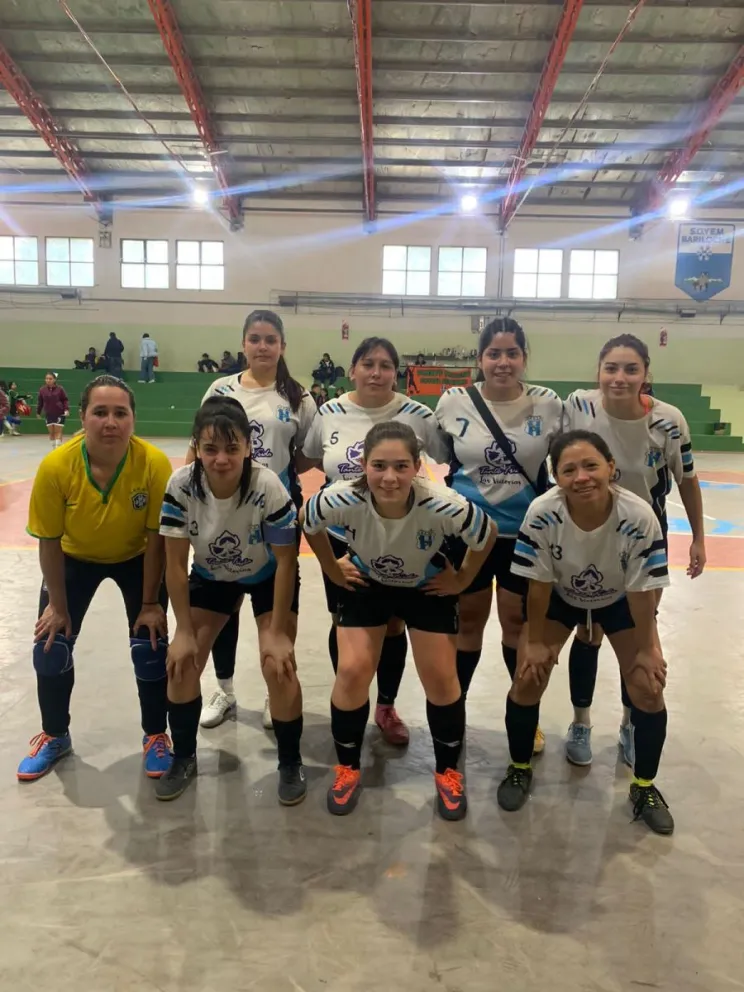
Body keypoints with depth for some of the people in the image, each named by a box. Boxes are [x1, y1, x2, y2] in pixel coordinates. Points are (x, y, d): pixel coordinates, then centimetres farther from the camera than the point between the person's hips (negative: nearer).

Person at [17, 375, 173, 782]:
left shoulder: (154, 464, -32)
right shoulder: (55, 466, -30)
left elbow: (156, 538, -21)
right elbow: (49, 541, -17)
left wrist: (150, 604, -16)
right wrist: (58, 605, -9)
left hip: (136, 559, -1)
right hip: (75, 558, 1)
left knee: (150, 648, -5)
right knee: (50, 646, 1)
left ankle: (156, 735, 21)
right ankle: (54, 736, 29)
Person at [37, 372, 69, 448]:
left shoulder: (59, 389, -9)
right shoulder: (42, 390, -2)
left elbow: (65, 400, -2)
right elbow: (40, 402, 8)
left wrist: (66, 409, -14)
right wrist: (38, 412, 15)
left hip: (59, 414, -3)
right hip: (48, 414, 3)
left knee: (58, 431, -4)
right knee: (51, 432, 8)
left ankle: (58, 448, -3)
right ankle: (54, 448, 18)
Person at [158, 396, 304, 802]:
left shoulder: (268, 487, -34)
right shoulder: (181, 485, -28)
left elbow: (286, 561, -23)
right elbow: (175, 563, -17)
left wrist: (277, 631, -20)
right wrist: (184, 629, -14)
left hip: (267, 576, -3)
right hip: (211, 575, 3)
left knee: (278, 666, -13)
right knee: (181, 661, -1)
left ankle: (290, 763, 12)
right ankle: (183, 757, 24)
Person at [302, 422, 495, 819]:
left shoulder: (443, 505, -38)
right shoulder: (342, 500, -35)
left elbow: (488, 535, -16)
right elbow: (306, 523, -10)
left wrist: (463, 579, -7)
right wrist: (333, 569, -4)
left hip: (428, 588, 0)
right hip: (365, 584, 1)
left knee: (441, 678, 0)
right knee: (352, 671, -7)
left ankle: (448, 772, 26)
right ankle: (347, 768, 20)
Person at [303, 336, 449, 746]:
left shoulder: (417, 415, -9)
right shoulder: (328, 413, -3)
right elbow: (307, 459, 13)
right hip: (341, 538, 1)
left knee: (392, 624, 12)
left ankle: (386, 707, 33)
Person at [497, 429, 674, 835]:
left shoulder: (638, 517, -36)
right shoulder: (542, 513, -35)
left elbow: (642, 591, -21)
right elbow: (539, 584, -21)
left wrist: (647, 647, -11)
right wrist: (535, 641, -12)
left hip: (620, 601, 0)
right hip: (561, 598, 0)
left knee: (648, 688, -5)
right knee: (528, 678, -6)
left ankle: (644, 786, 21)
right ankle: (519, 768, 21)